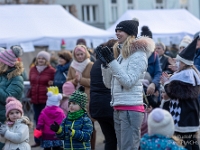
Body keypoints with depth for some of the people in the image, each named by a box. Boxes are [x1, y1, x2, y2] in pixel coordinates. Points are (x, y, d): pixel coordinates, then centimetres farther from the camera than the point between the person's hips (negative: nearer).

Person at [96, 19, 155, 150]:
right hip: (118, 109, 9)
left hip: (131, 110, -9)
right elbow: (109, 84, 17)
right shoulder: (122, 55, 16)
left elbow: (128, 81, -17)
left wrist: (112, 61, -17)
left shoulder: (138, 55, -7)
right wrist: (105, 63, 3)